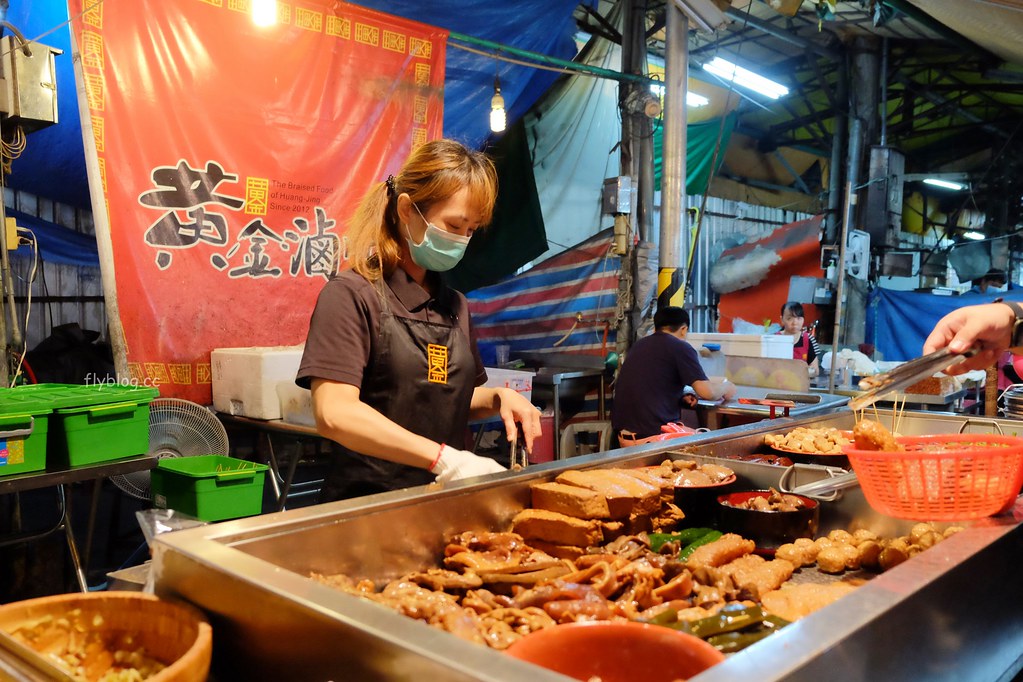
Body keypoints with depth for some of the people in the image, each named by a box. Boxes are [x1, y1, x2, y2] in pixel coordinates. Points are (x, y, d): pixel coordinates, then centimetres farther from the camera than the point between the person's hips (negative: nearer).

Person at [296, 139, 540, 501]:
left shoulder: (454, 305, 14)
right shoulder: (351, 294, -7)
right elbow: (334, 413, -18)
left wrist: (498, 397, 4)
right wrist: (446, 459, -24)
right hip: (367, 500, -5)